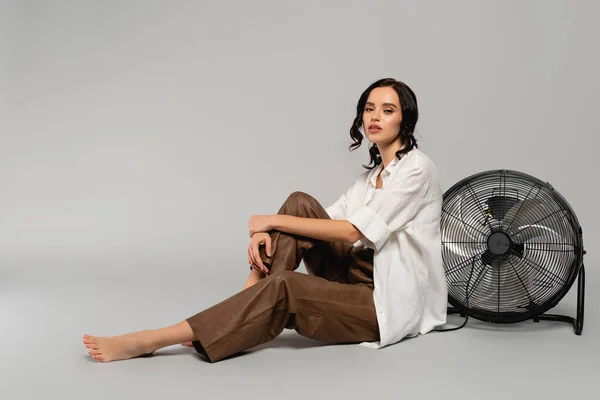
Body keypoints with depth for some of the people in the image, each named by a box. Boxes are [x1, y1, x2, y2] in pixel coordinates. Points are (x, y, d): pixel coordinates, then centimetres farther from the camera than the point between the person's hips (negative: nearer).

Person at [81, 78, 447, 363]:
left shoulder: (417, 168, -10)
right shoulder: (372, 175, 16)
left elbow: (354, 231, -18)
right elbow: (325, 220, 6)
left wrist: (273, 221, -13)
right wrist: (266, 233, -15)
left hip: (392, 303, -7)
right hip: (361, 276, 7)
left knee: (283, 287, -31)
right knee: (300, 203, -11)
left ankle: (149, 341, -29)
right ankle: (245, 307, -15)